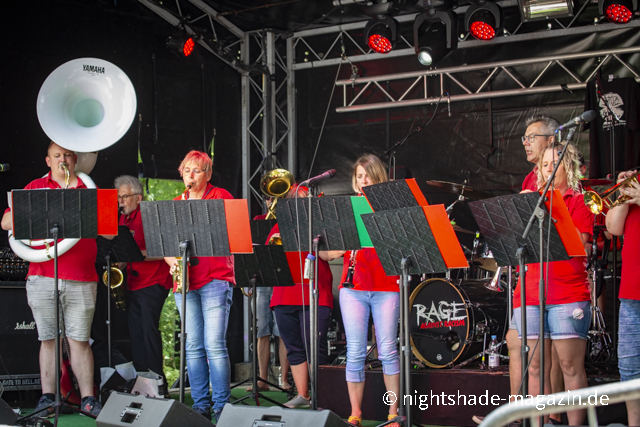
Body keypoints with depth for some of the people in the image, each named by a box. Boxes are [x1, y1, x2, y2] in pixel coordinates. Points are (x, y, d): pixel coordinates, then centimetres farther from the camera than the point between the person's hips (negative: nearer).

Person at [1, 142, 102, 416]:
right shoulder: (35, 188, 13)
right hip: (42, 278, 1)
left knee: (79, 340, -1)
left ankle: (87, 399, 4)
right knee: (48, 339, 4)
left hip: (81, 280, -1)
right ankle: (47, 398, 10)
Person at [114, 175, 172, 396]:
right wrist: (120, 261, 3)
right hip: (132, 284, 8)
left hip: (152, 283, -8)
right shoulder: (122, 220, 16)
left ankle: (159, 384, -8)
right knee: (135, 334, 6)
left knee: (149, 329, -12)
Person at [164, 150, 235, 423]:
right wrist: (171, 260, -3)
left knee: (214, 344, -10)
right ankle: (201, 405, 10)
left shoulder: (221, 197, 4)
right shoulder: (175, 204, 17)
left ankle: (221, 406, -3)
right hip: (185, 282, 5)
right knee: (193, 346, 4)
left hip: (215, 279, -4)